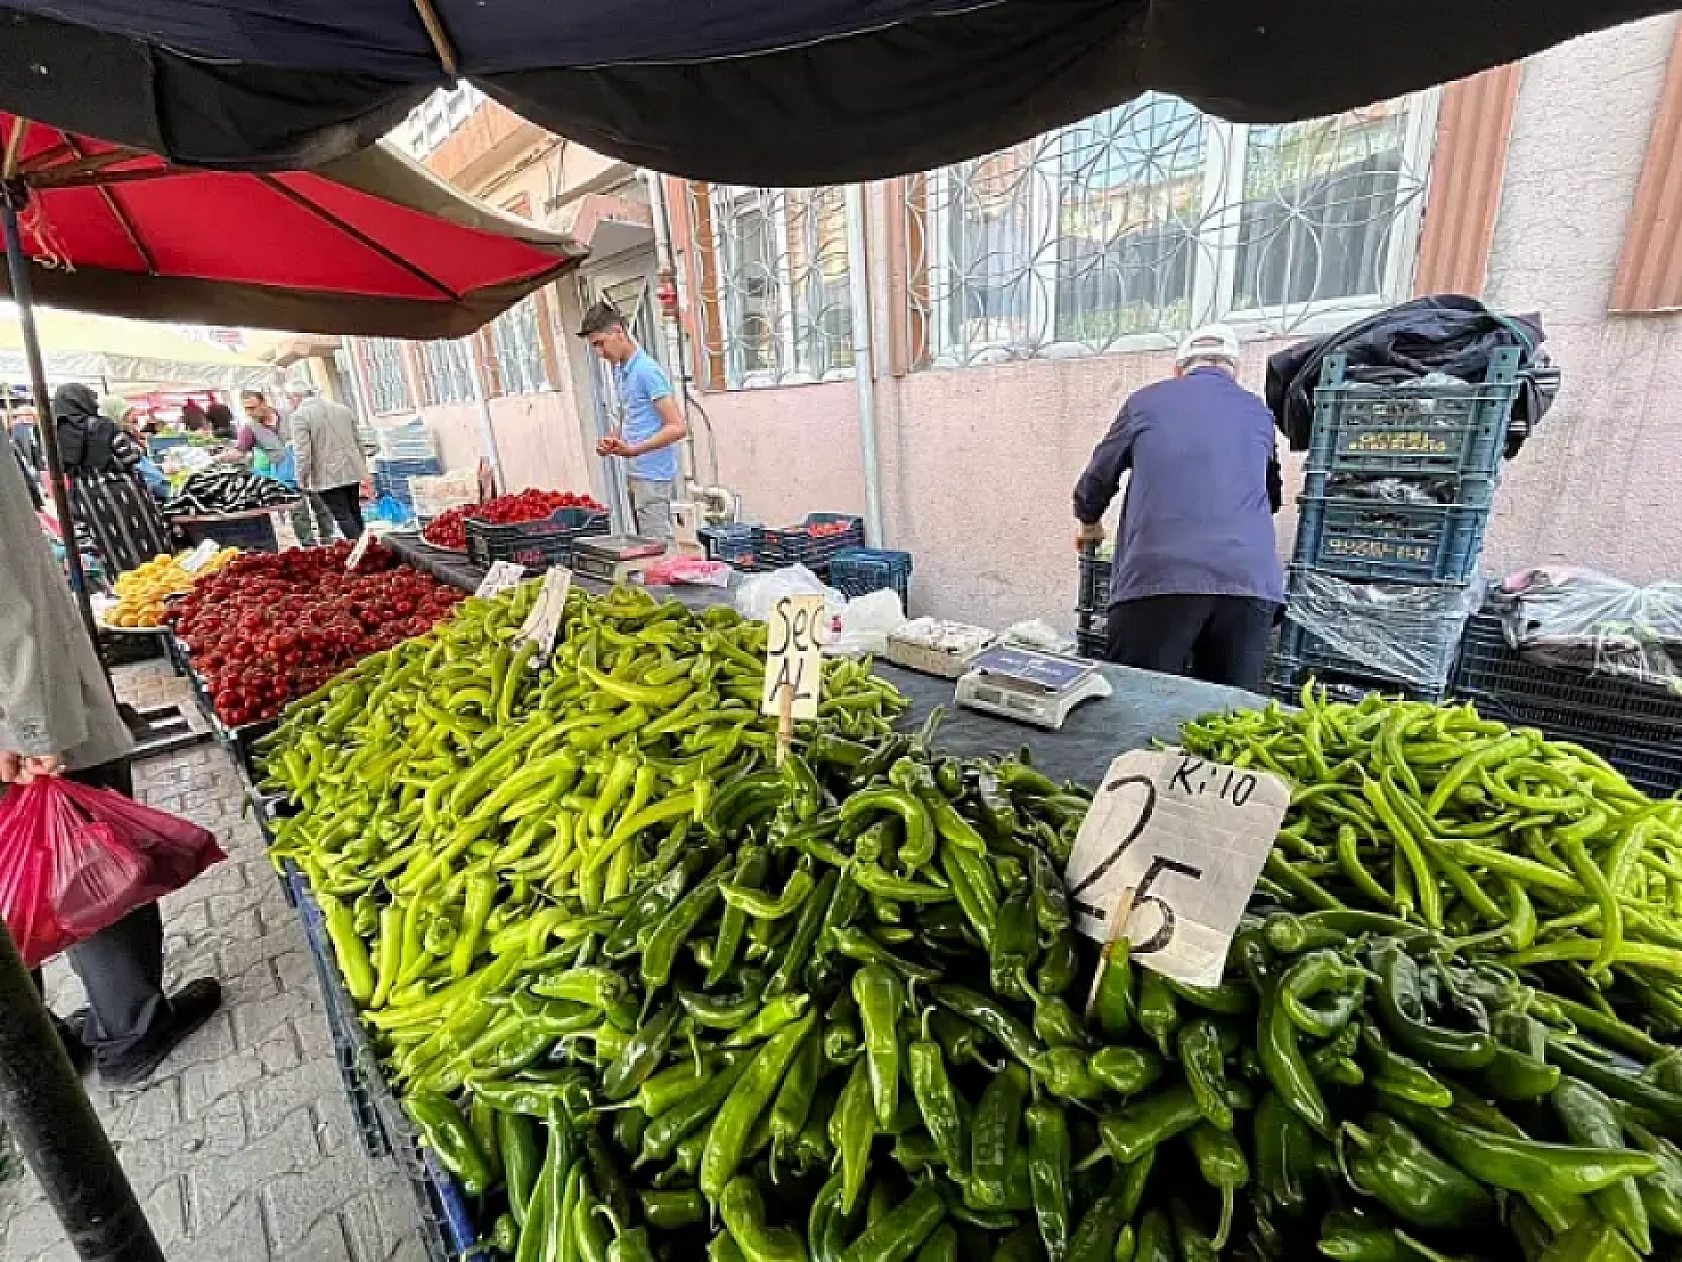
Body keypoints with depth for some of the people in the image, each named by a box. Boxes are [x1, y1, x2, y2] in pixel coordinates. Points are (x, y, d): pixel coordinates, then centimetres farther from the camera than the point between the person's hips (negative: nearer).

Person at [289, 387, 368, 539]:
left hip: (328, 476, -6)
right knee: (355, 515, 15)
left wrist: (302, 479, -8)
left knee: (343, 517, -3)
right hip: (353, 471, 6)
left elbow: (303, 451, -15)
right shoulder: (344, 409, 12)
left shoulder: (300, 415, -8)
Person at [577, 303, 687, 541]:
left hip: (653, 476, -9)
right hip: (636, 475, 9)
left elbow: (678, 427, -19)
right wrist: (611, 441, 7)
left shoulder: (647, 371, -13)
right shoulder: (620, 372, 15)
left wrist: (635, 450, -24)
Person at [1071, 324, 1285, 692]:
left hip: (1158, 575, -3)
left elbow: (1099, 475, 27)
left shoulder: (1146, 401, 18)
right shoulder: (1259, 414, 25)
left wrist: (1088, 522, 47)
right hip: (1249, 579, 3)